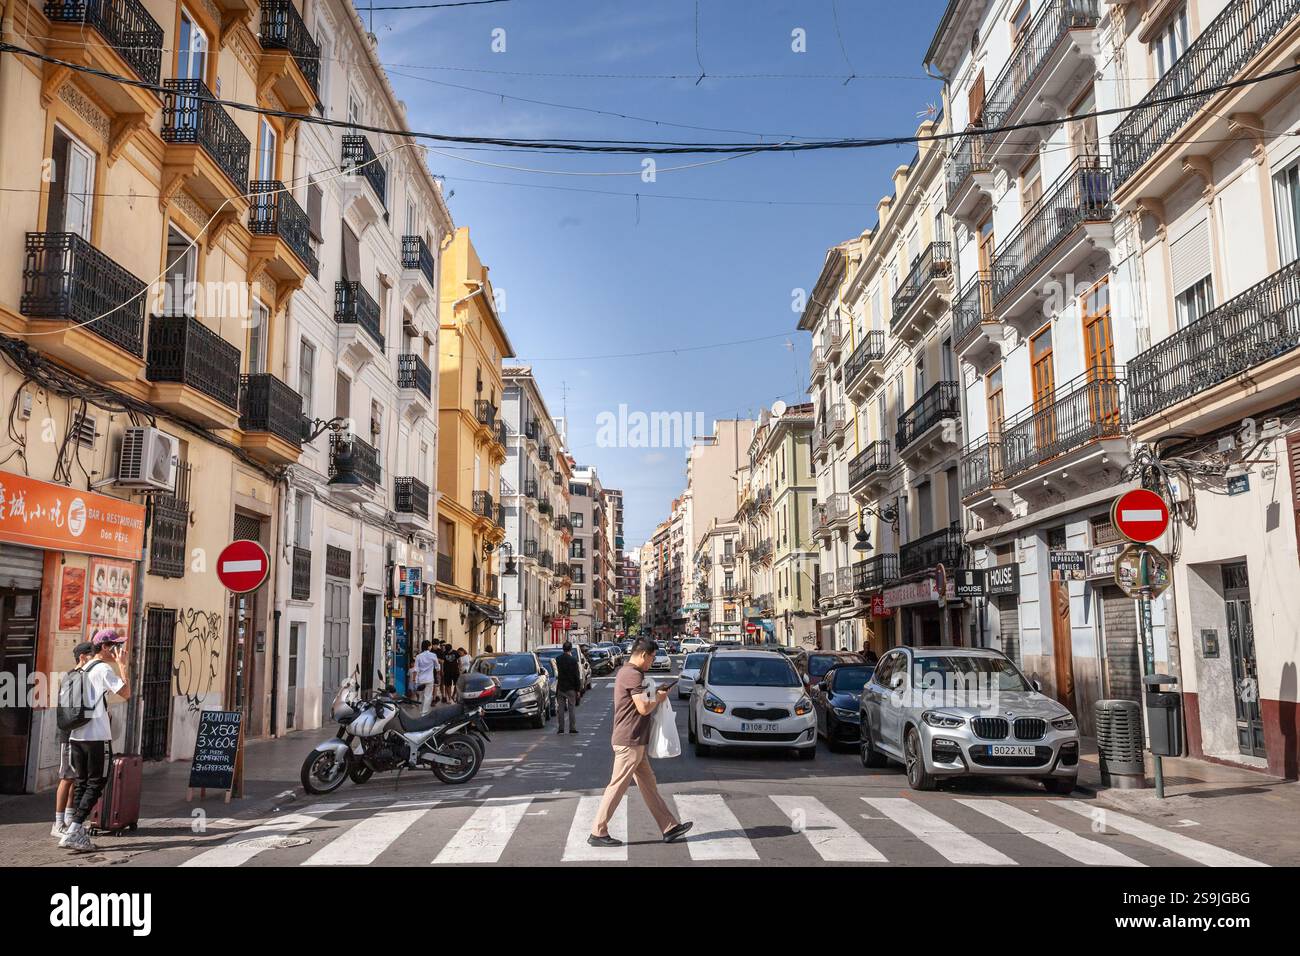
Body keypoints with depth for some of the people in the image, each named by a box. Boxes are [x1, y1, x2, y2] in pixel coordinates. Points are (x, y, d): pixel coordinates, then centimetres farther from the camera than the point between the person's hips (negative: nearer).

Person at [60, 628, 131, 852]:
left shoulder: (83, 669, 16)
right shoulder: (104, 669, -10)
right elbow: (126, 693, -15)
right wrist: (122, 665, -8)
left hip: (77, 734, 8)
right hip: (97, 736, -8)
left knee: (82, 783, 11)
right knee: (96, 784, -3)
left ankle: (77, 833, 9)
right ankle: (73, 832, -8)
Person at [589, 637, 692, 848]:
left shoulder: (625, 672, 15)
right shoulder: (633, 675, -18)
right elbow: (643, 708, -24)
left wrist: (655, 694, 12)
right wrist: (659, 698, -6)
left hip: (634, 741, 11)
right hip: (629, 741, -11)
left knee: (648, 784, 12)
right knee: (617, 787, -3)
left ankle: (670, 827, 18)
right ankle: (598, 833, 4)